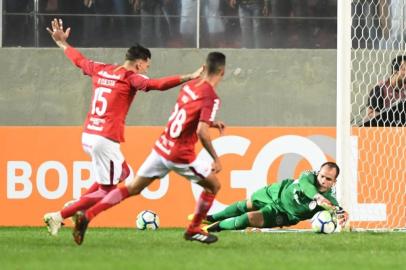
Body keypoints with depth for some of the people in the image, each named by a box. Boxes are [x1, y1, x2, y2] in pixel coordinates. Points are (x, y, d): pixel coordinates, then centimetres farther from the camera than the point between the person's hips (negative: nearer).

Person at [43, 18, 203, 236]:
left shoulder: (100, 70, 12)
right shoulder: (131, 78, -7)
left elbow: (79, 60, 28)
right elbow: (156, 84, -23)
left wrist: (62, 43, 46)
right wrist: (188, 78, -27)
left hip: (88, 136, 9)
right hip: (106, 139, -9)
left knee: (123, 173, 24)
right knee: (106, 190, 0)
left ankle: (78, 206, 15)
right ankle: (59, 216, -6)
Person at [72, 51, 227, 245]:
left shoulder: (189, 86, 8)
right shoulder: (211, 97, -15)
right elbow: (201, 132, -24)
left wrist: (211, 123, 24)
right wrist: (216, 159, -14)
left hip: (161, 147, 7)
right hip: (180, 155, -7)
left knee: (132, 188, 11)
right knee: (213, 185, 14)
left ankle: (87, 216, 2)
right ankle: (193, 230, 22)